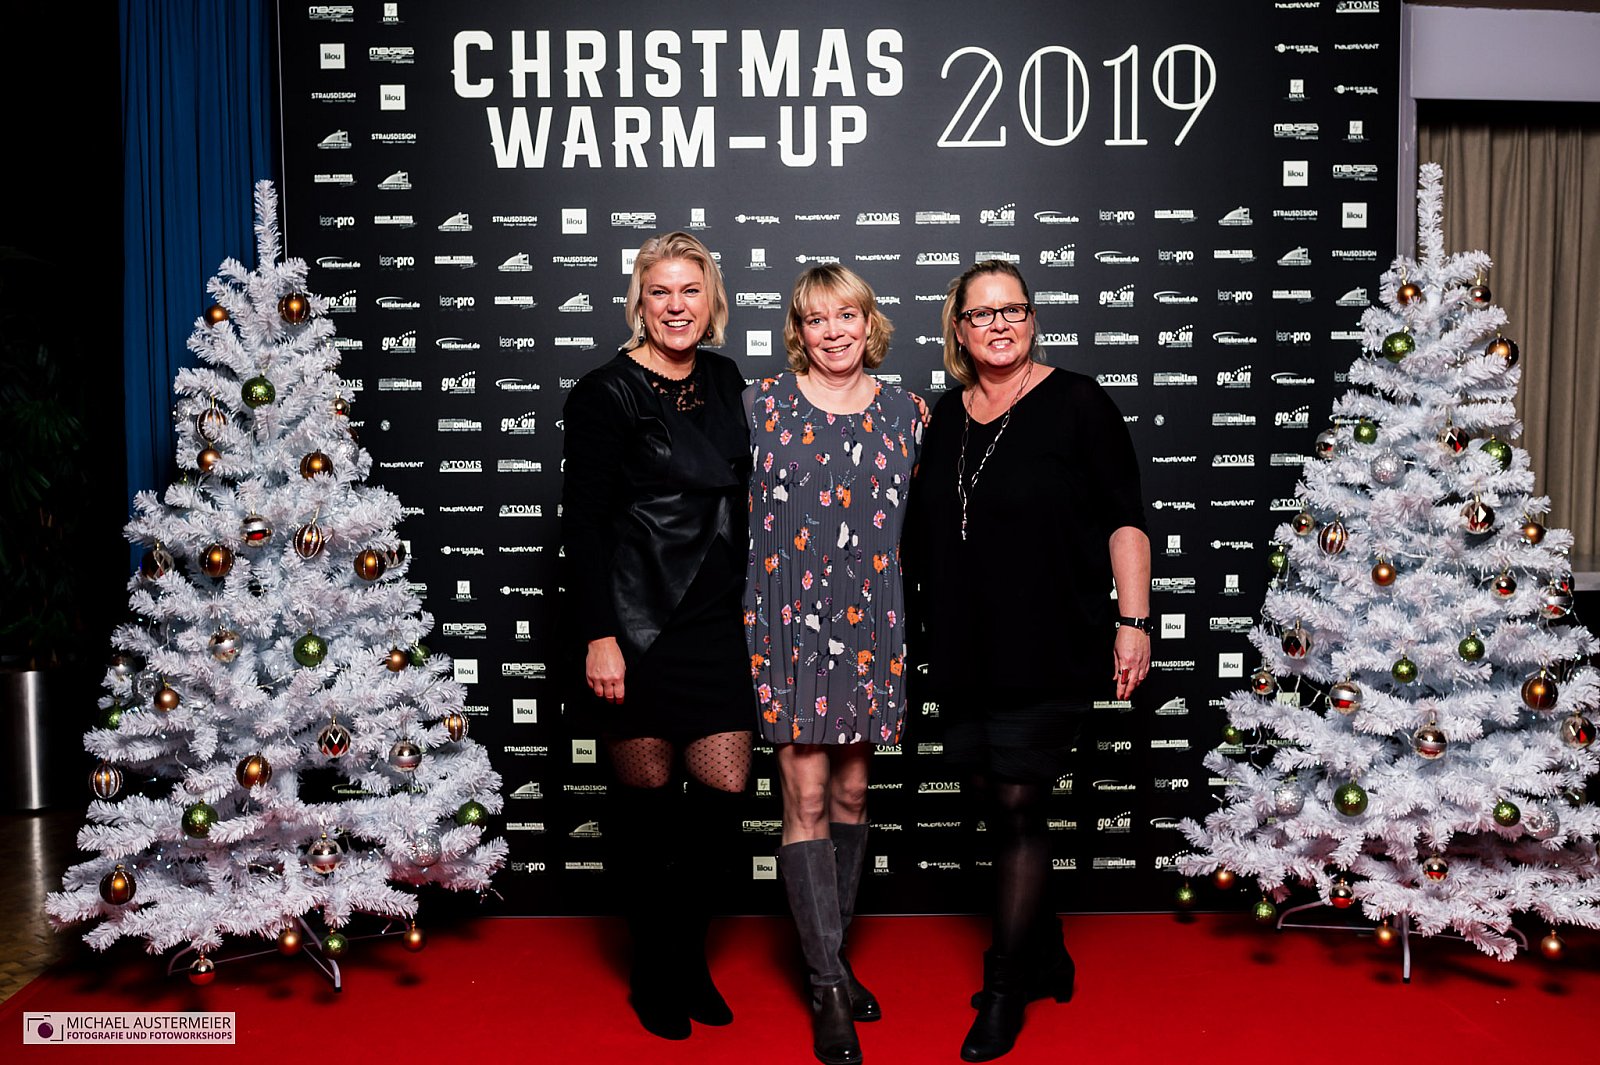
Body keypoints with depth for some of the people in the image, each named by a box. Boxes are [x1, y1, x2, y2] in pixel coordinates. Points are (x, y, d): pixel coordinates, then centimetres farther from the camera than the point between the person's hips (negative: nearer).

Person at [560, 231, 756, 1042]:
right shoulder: (606, 394, -6)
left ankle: (687, 952, 25)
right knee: (646, 790, 6)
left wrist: (745, 602, 16)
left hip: (714, 617, 5)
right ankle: (652, 970, 25)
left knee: (723, 785, 3)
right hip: (637, 623, -5)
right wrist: (598, 635, -15)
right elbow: (583, 522, -9)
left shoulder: (723, 380, 11)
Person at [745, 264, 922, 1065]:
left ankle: (831, 956, 29)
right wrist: (738, 620, -3)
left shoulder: (904, 413, 7)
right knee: (806, 796, -2)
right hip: (789, 621, -3)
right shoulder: (762, 405, 0)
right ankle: (828, 986, 8)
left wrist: (921, 630, 8)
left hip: (872, 626, 3)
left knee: (851, 791, 12)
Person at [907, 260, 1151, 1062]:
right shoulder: (946, 416, 10)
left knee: (1017, 807, -2)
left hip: (1047, 653, -5)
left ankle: (1006, 989, 15)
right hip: (962, 653, 6)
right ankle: (1044, 954, 34)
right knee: (992, 803, 12)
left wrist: (1133, 619, -13)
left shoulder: (1076, 403, -5)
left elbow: (1123, 517, -7)